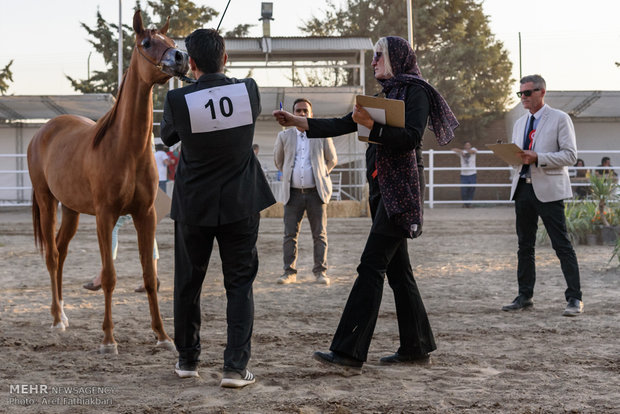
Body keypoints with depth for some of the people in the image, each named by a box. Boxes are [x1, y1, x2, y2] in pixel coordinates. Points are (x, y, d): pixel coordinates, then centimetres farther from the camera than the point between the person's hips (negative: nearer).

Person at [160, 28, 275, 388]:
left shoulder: (178, 100, -14)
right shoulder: (248, 90, -10)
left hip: (194, 206, 0)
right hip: (240, 205, 0)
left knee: (188, 284, 16)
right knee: (240, 284, 6)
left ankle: (188, 359, 27)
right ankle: (236, 366, -2)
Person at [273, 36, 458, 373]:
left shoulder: (415, 92, -5)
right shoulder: (386, 94, 21)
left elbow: (410, 138, -18)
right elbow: (343, 125, 18)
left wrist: (371, 124, -24)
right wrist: (299, 122, 11)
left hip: (401, 190, -9)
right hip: (382, 190, 9)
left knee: (372, 266, -14)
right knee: (397, 268, 9)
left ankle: (349, 352, -18)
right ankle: (416, 347, 16)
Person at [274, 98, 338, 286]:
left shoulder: (322, 134, 5)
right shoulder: (284, 136, 8)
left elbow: (332, 160, 17)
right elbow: (278, 161, 22)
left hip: (316, 192, -1)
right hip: (293, 193, 1)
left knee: (319, 234, 0)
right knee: (290, 234, -1)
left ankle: (320, 271, 6)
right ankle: (289, 272, 4)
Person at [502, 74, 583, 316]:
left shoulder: (559, 119, -2)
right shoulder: (520, 123, 18)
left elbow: (570, 156, -9)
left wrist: (537, 158, -20)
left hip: (548, 190, -6)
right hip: (523, 187, 7)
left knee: (562, 245, -6)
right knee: (525, 245, 10)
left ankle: (575, 299, -3)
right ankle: (525, 296, 18)